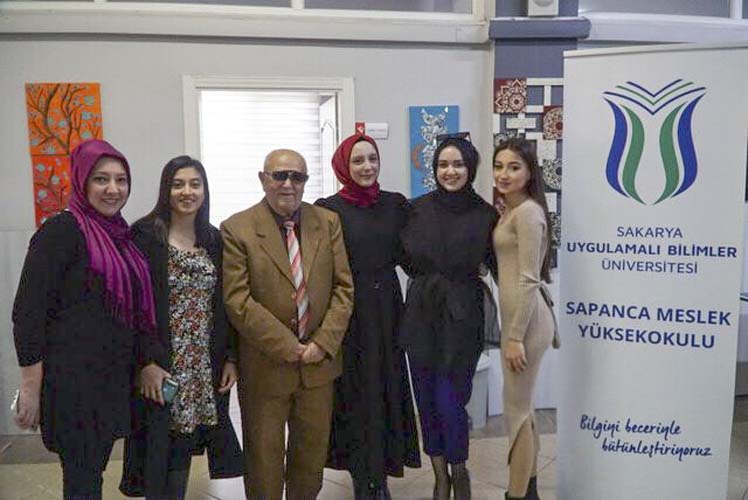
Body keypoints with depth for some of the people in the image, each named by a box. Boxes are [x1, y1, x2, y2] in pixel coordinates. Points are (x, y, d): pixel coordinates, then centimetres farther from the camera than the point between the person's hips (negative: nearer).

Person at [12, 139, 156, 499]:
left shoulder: (120, 234, 10)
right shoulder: (61, 231, -12)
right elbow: (27, 314, -15)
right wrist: (30, 388, -17)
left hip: (113, 377, 7)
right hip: (73, 379, -7)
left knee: (93, 470, 17)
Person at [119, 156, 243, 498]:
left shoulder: (214, 240, 9)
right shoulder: (145, 236, -6)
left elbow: (224, 305, 10)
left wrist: (231, 357, 5)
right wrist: (146, 361, -15)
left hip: (206, 369, 4)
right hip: (160, 368, -4)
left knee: (184, 447, 10)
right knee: (160, 453, 2)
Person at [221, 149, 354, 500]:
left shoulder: (328, 223, 3)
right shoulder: (236, 229, -8)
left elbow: (344, 288, 1)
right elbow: (237, 301, -14)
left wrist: (323, 343, -10)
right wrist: (288, 347, -15)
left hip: (319, 363, 4)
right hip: (265, 366, -3)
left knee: (312, 452, 18)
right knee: (264, 457, 12)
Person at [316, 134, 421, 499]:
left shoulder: (396, 204, 5)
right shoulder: (328, 209, -5)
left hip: (387, 309, 4)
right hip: (348, 314, -3)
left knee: (387, 392, 10)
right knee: (356, 397, 5)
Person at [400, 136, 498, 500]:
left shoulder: (486, 214, -4)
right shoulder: (418, 209, 0)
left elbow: (497, 265, 1)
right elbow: (406, 259, 7)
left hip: (462, 318, -2)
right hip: (421, 314, 3)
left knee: (450, 400, -2)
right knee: (426, 399, 10)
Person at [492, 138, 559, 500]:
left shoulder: (527, 212, -15)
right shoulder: (509, 211, 13)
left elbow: (528, 280, -19)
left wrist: (516, 337, -19)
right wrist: (512, 331, 15)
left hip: (526, 320, -10)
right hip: (516, 318, 10)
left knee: (516, 408, 1)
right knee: (522, 406, 18)